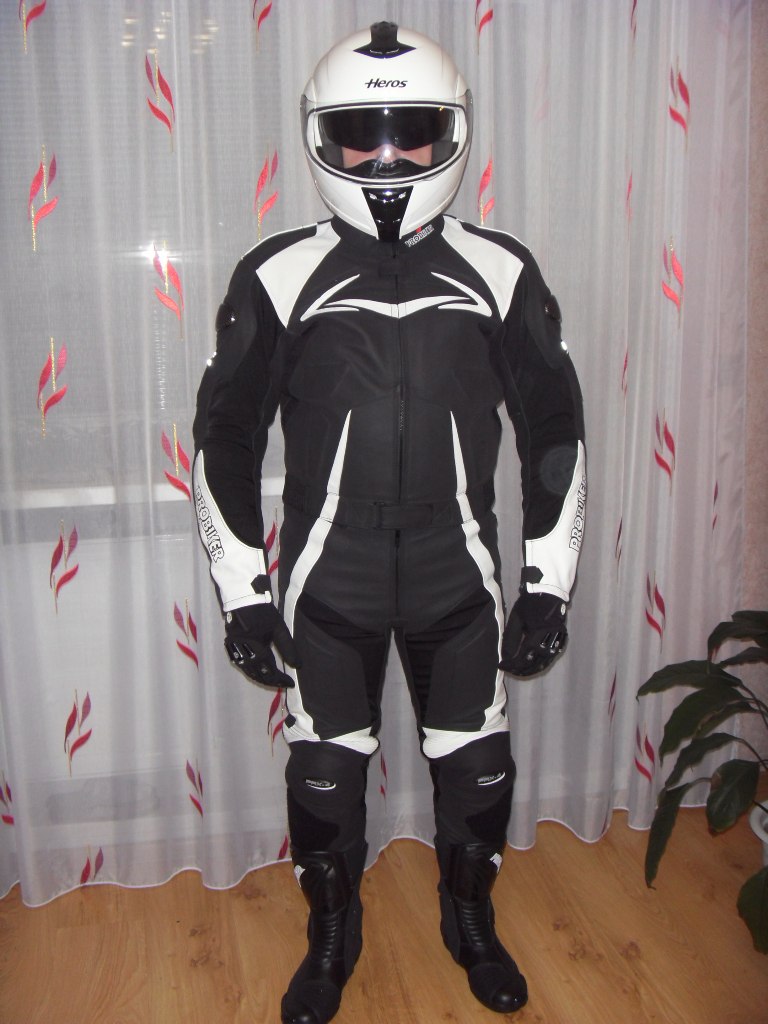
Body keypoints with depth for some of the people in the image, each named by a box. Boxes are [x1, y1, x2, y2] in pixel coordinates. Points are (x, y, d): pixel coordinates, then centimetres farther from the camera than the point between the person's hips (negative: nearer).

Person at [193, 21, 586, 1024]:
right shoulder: (278, 277, -6)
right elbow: (226, 436, 0)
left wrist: (548, 585, 1)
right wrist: (243, 590, -1)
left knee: (477, 768, 13)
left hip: (460, 579, 1)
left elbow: (554, 430, 3)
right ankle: (332, 937, 39)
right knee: (326, 774, 13)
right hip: (326, 585, 0)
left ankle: (470, 921, 42)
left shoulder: (501, 272, -3)